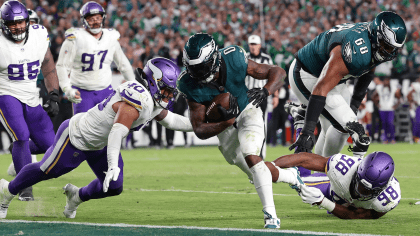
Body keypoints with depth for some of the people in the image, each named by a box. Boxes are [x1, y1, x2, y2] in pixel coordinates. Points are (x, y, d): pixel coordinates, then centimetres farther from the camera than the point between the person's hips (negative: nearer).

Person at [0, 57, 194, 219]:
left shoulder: (155, 102, -3)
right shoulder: (138, 98, -34)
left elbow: (168, 119, 19)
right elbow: (117, 132, -43)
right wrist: (113, 166, -50)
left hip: (99, 145, 9)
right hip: (77, 137, -9)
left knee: (114, 188, 4)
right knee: (46, 170, 6)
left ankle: (78, 196, 32)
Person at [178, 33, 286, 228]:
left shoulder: (234, 60, -33)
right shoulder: (190, 85, -31)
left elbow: (278, 73, -21)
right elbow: (200, 130, -26)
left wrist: (264, 93, -42)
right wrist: (227, 122, -44)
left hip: (247, 111, -4)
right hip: (224, 123, 4)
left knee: (251, 157, -25)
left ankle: (270, 215, -27)